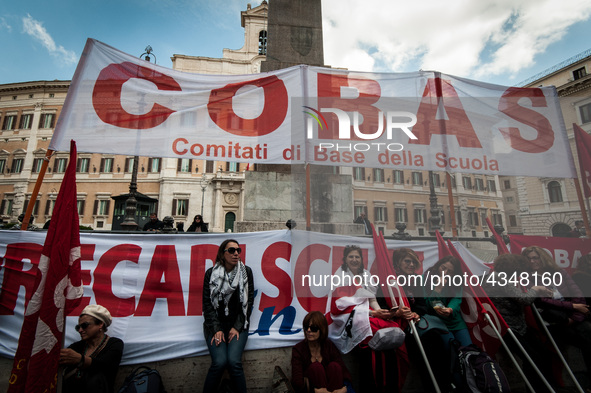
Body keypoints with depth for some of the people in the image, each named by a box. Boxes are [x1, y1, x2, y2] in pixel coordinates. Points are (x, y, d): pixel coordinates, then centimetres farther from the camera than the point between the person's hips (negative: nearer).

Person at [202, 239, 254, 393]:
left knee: (234, 361, -20)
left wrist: (237, 327, -5)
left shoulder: (246, 272, 2)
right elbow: (207, 304, -1)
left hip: (238, 324, 1)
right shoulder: (211, 273, 0)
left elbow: (249, 301, 2)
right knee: (219, 362, -20)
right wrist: (216, 329, -10)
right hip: (215, 324, 0)